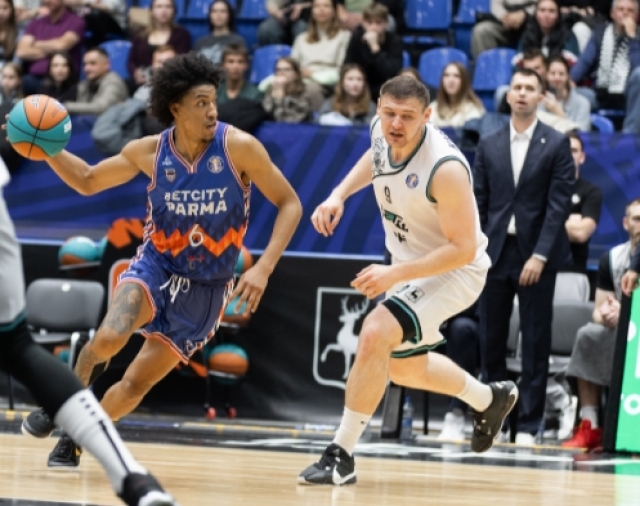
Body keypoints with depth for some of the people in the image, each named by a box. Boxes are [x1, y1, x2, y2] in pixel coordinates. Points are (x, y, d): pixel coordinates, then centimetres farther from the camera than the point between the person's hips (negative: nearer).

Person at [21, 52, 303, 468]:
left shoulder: (239, 147, -18)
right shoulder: (150, 152, -9)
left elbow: (290, 204, -11)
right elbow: (87, 181, 7)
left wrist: (263, 269, -22)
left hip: (206, 288, -1)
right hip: (156, 266, 1)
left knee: (136, 383, 0)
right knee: (109, 338, -27)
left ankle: (76, 440, 25)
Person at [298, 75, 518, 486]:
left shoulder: (445, 168, -34)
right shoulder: (383, 131, -13)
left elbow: (463, 248, -29)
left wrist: (396, 274, -34)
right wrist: (339, 195, -1)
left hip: (453, 271, -9)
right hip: (410, 264, 9)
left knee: (375, 334, -28)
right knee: (403, 366, 23)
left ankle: (342, 455, -17)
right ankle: (491, 399, 50)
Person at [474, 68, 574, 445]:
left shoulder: (557, 145, -1)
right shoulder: (489, 145, 9)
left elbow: (559, 204, -6)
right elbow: (479, 202, 10)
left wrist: (540, 255, -13)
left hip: (536, 255, -3)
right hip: (496, 253, 3)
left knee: (536, 343, 0)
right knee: (491, 341, 4)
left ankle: (529, 424, 4)